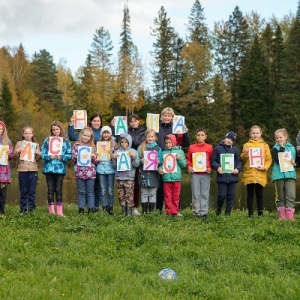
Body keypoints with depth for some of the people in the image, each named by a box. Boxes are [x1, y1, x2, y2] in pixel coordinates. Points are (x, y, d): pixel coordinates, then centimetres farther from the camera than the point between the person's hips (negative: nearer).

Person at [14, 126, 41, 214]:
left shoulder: (36, 145, 12)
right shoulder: (19, 143, 9)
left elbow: (38, 159, 12)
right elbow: (15, 156, 6)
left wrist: (39, 154, -8)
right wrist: (17, 151, -13)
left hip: (33, 169, 1)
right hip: (22, 169, -1)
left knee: (32, 191, 0)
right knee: (23, 191, 1)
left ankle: (31, 209, 5)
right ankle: (23, 209, 7)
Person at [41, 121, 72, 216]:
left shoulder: (66, 141, 3)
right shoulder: (47, 140, 4)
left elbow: (69, 155, 1)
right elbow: (43, 154, 1)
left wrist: (62, 157, -16)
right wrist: (49, 156, -16)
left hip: (60, 168, -1)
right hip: (49, 168, 1)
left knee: (58, 190, 2)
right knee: (50, 189, 5)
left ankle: (59, 211, 4)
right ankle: (51, 211, 10)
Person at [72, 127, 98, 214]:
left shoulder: (93, 146, 7)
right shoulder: (76, 145, 4)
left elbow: (96, 161, 9)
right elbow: (73, 160, 6)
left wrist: (94, 157, -12)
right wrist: (75, 157, -14)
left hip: (90, 173, 1)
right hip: (79, 172, -1)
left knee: (90, 192, 6)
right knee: (81, 192, 5)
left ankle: (91, 209, 10)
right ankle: (81, 209, 11)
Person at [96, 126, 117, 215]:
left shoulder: (114, 144, 3)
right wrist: (96, 158, -3)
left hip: (111, 169, -2)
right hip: (101, 169, 2)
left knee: (110, 190, 2)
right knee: (103, 190, 5)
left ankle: (110, 207, 10)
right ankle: (104, 208, 11)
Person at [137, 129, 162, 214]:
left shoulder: (158, 148, 5)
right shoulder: (141, 148, 4)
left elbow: (161, 161, 8)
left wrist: (159, 162, -14)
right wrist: (141, 160, -14)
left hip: (153, 174, 0)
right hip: (143, 174, 0)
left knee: (152, 194, 4)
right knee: (144, 194, 5)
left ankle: (151, 211, 11)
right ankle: (144, 211, 11)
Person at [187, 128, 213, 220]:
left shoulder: (209, 147, 4)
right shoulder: (191, 147, 4)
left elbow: (212, 160, 8)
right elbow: (188, 159, 11)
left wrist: (210, 168, -7)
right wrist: (189, 167, -6)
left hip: (205, 174, 0)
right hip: (194, 173, 0)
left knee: (205, 194, 2)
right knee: (195, 194, 2)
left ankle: (204, 213, 7)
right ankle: (196, 212, 8)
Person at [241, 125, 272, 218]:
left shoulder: (265, 145, 7)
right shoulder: (246, 145, 6)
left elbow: (269, 159, 6)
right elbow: (242, 160, 6)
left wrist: (264, 167, -10)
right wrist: (245, 154, -14)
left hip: (260, 174, 0)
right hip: (249, 174, 0)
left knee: (259, 194, 5)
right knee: (250, 194, 3)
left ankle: (260, 213, 11)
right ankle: (250, 214, 8)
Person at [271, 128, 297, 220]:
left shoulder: (292, 148, 12)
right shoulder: (275, 149, 4)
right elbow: (278, 160, -14)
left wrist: (295, 163, -5)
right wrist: (282, 148, -9)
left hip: (290, 174, 1)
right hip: (279, 175, -1)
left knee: (291, 195, -11)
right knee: (280, 196, 5)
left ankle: (290, 216, -12)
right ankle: (282, 215, 11)